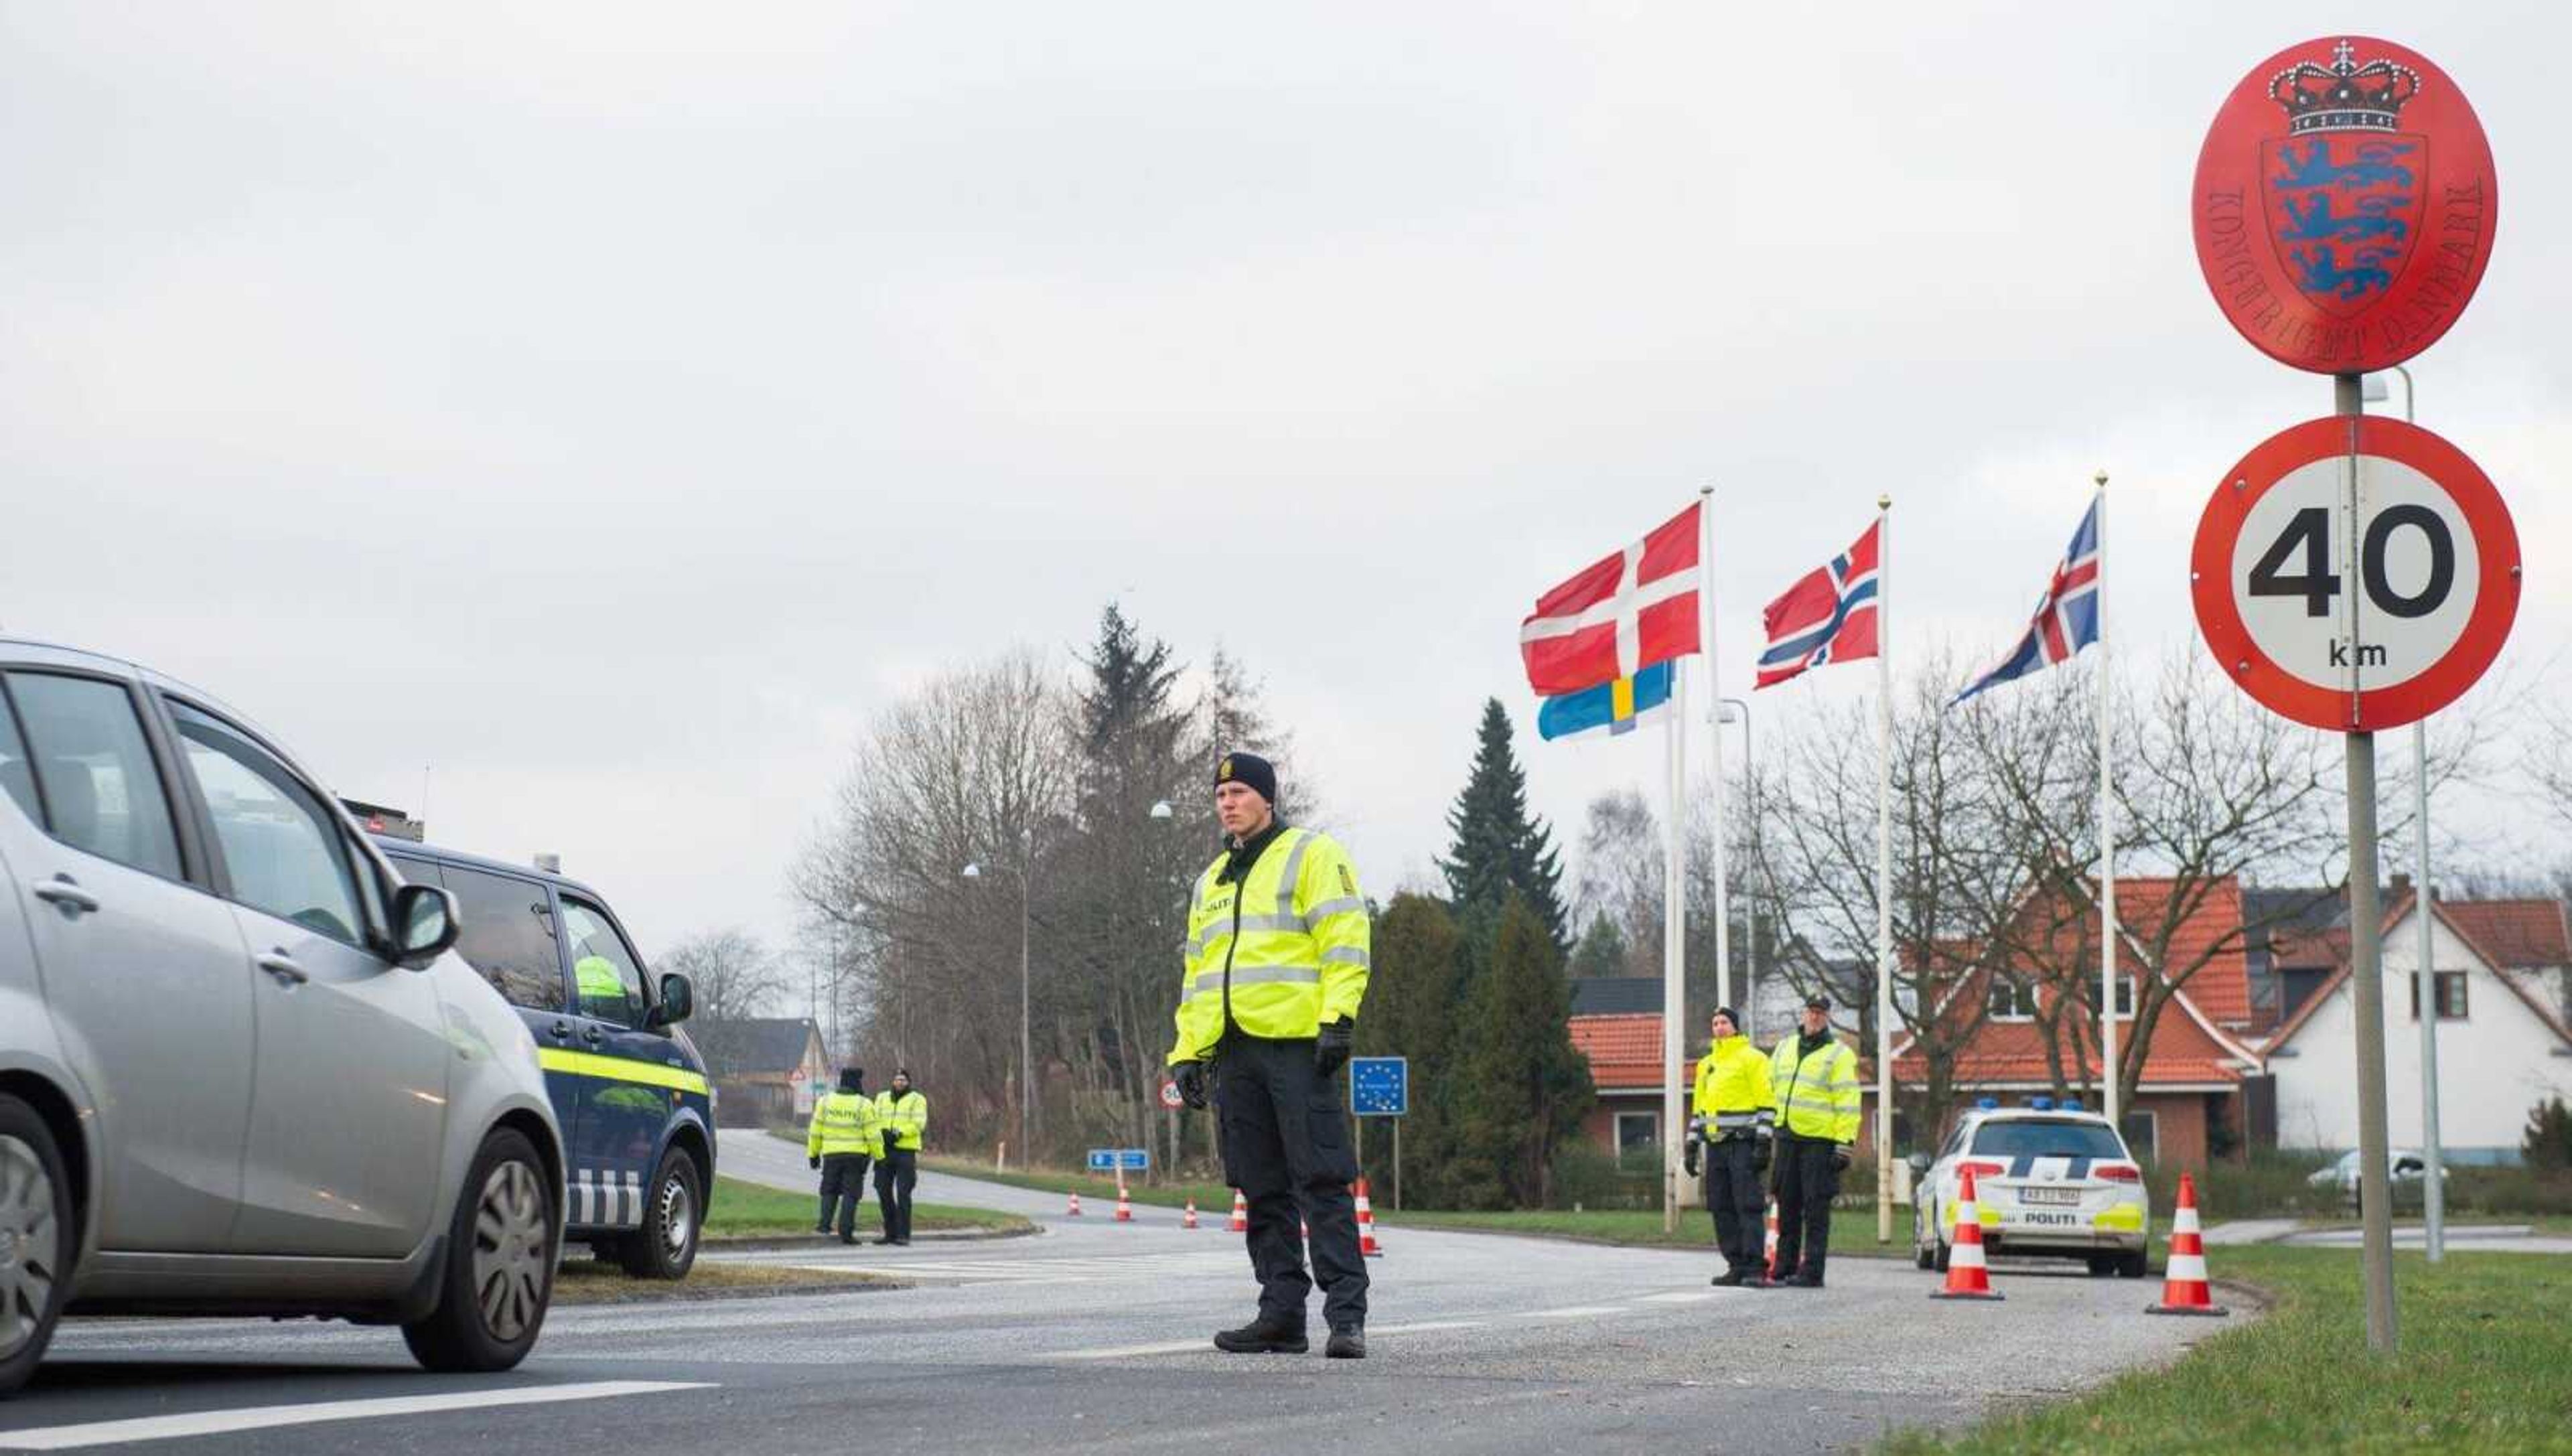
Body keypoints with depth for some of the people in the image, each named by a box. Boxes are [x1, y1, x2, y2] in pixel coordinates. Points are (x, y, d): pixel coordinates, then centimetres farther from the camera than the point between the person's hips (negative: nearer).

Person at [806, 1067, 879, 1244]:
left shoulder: (825, 1101, 3)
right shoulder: (864, 1105, -6)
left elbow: (816, 1132, 6)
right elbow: (873, 1134, -7)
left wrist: (813, 1153, 14)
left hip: (832, 1154, 2)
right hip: (856, 1155, -2)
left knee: (830, 1191, 17)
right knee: (851, 1194, 2)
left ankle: (825, 1223, 2)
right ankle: (846, 1232, -4)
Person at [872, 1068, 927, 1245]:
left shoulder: (917, 1100, 4)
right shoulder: (882, 1098, 17)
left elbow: (919, 1124, -9)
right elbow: (874, 1121, 8)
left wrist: (900, 1133, -22)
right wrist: (884, 1133, -13)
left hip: (906, 1152, -4)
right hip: (884, 1151, 4)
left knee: (903, 1194, -8)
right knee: (884, 1192, 5)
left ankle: (903, 1234, -5)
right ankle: (891, 1233, 14)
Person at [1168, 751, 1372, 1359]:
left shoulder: (1312, 855, 2)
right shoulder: (1211, 881, 24)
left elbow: (1344, 941, -7)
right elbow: (1197, 973, 26)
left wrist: (1339, 1018, -17)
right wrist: (1187, 1050, 17)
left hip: (1297, 1044, -7)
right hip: (1236, 1051, 7)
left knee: (1322, 1183, -10)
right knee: (1263, 1191, 7)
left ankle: (1346, 1315, -11)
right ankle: (1282, 1314, 10)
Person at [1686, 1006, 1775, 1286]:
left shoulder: (1751, 1058, -2)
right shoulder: (1706, 1064, 20)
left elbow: (1766, 1103, -7)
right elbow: (1698, 1108, 24)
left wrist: (1763, 1143, -14)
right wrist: (1691, 1145, 18)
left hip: (1742, 1144, -7)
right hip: (1715, 1145, 7)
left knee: (1748, 1206, -10)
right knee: (1721, 1208, 5)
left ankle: (1755, 1268, -12)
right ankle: (1736, 1266, 9)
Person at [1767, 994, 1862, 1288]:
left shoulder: (1840, 1055, -3)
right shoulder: (1784, 1048, 16)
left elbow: (1848, 1103, -8)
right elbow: (1769, 1090, 22)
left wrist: (1844, 1144, -15)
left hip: (1819, 1142, -6)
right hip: (1787, 1139, 6)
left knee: (1816, 1210, -5)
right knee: (1787, 1207, 10)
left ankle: (1812, 1272, -4)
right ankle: (1785, 1268, 16)